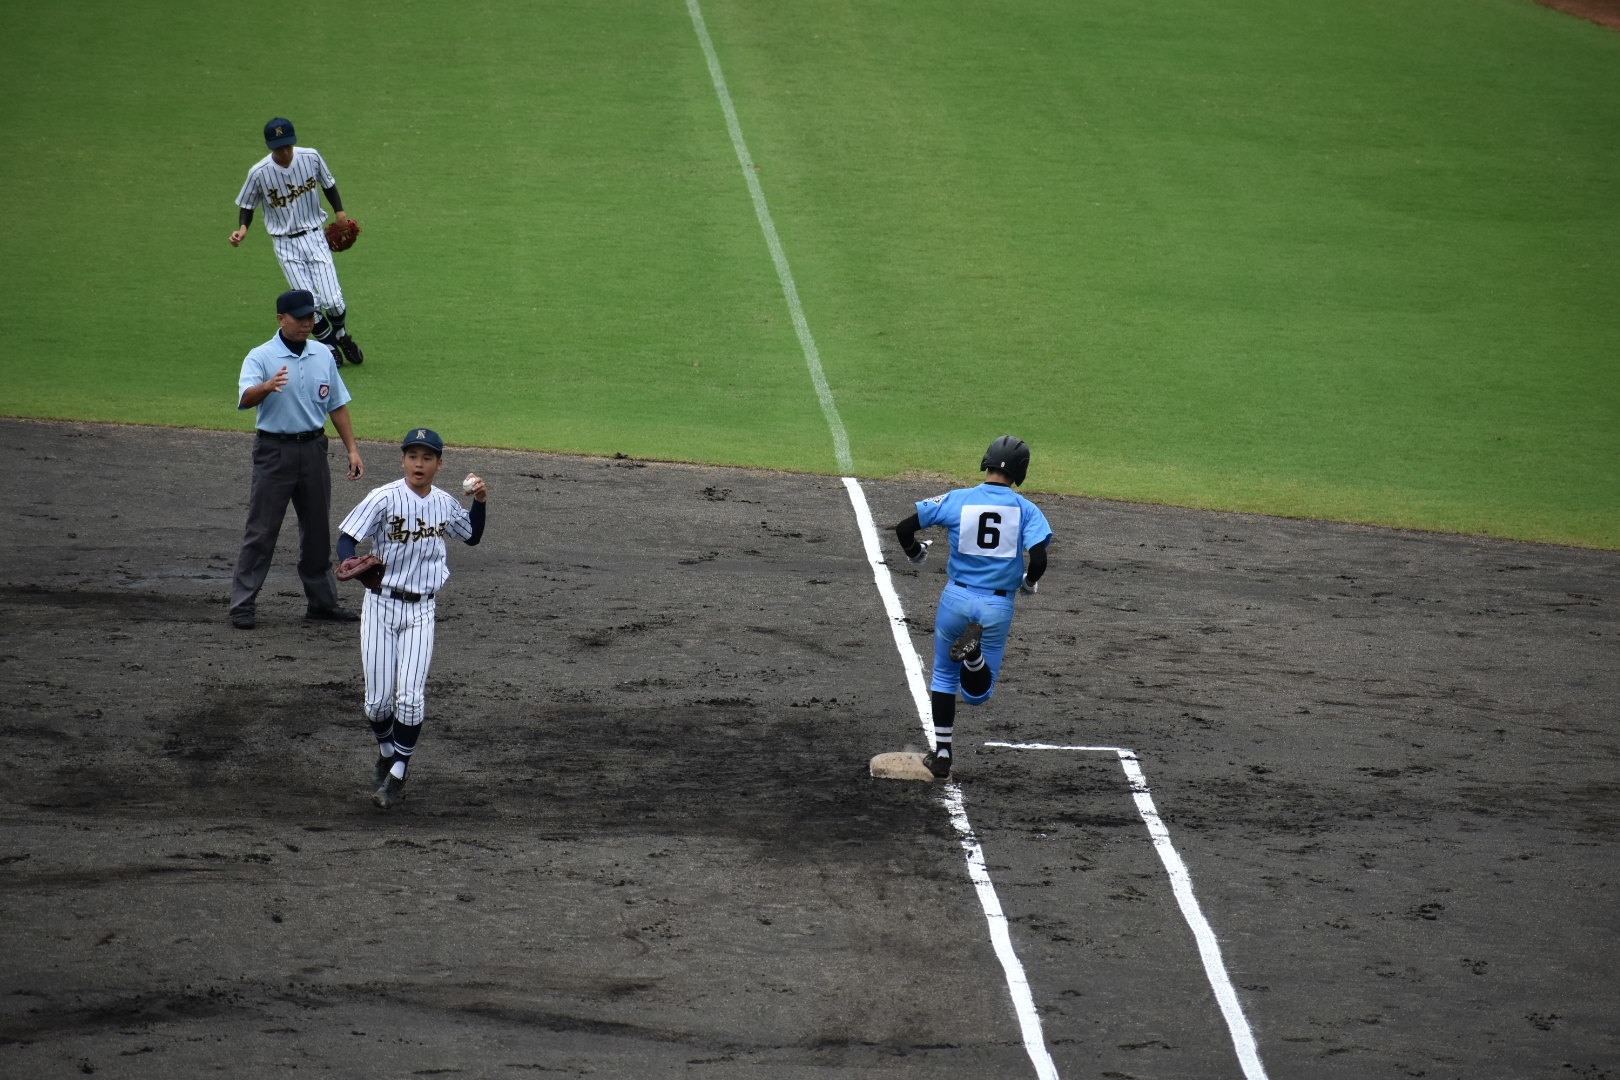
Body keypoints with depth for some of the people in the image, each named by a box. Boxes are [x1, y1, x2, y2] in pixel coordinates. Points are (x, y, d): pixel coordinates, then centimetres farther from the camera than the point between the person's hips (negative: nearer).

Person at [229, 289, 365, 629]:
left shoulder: (323, 355, 8)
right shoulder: (261, 357, -9)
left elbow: (337, 404, 15)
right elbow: (245, 398, -26)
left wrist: (352, 449, 8)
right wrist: (267, 386, -48)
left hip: (313, 448, 5)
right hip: (274, 450, -5)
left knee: (318, 529, 12)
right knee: (261, 530, -5)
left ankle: (322, 600, 22)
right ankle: (243, 604, -1)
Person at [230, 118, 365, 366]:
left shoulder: (311, 157, -8)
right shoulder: (259, 173, -13)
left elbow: (328, 184, 10)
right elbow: (247, 205, 1)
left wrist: (340, 212, -2)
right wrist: (242, 229, -17)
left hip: (315, 237, 1)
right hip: (286, 245, -1)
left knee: (332, 302, -8)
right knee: (309, 305, -8)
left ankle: (341, 335, 25)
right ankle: (330, 346, 19)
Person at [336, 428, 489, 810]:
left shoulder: (445, 504, 3)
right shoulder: (385, 499, -11)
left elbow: (472, 536, 22)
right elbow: (346, 538, -15)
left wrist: (479, 502, 5)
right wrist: (352, 564, -36)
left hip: (421, 610, 2)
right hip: (381, 605, -2)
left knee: (410, 697, -10)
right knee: (378, 698, 0)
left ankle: (398, 774, 4)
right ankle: (386, 754, 30)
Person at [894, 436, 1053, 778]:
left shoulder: (956, 500, -3)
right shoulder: (1026, 510, -4)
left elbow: (904, 529, -4)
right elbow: (1038, 560, -15)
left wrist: (915, 554, 19)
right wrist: (1028, 583, 8)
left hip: (957, 599, 0)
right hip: (998, 608, 0)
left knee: (944, 677, 22)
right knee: (977, 694, 9)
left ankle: (942, 755, 16)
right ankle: (974, 651, -24)